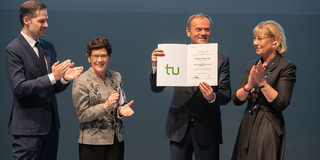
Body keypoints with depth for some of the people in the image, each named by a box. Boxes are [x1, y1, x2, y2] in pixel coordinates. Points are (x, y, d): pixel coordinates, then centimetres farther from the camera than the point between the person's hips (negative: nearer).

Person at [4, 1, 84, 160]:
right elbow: (19, 88, -19)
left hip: (51, 125, 7)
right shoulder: (13, 50, -9)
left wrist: (64, 78, -7)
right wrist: (52, 77, -24)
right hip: (28, 128, -7)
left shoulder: (48, 47, 13)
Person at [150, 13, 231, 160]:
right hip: (179, 127, 1)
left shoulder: (221, 60, 0)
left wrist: (212, 97, -26)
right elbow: (156, 88, 0)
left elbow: (226, 96, -4)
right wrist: (156, 65, -18)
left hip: (207, 130, -1)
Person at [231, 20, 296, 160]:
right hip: (247, 126, 6)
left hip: (268, 128, -6)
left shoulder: (286, 67, -7)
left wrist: (262, 82, -19)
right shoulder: (252, 66, 11)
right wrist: (249, 85, -13)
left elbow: (281, 104, -15)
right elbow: (236, 100, 5)